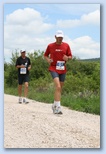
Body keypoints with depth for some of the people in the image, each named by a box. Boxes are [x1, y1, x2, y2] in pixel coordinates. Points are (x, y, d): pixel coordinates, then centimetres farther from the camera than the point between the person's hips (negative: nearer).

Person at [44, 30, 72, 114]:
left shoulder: (66, 45, 5)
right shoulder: (50, 46, 1)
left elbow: (70, 56, 10)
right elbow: (45, 55, 13)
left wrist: (67, 58, -13)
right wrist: (48, 59, -9)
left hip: (63, 69, 4)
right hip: (54, 68, -4)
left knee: (59, 88, 11)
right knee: (58, 87, -21)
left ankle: (55, 105, 28)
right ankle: (58, 107, -23)